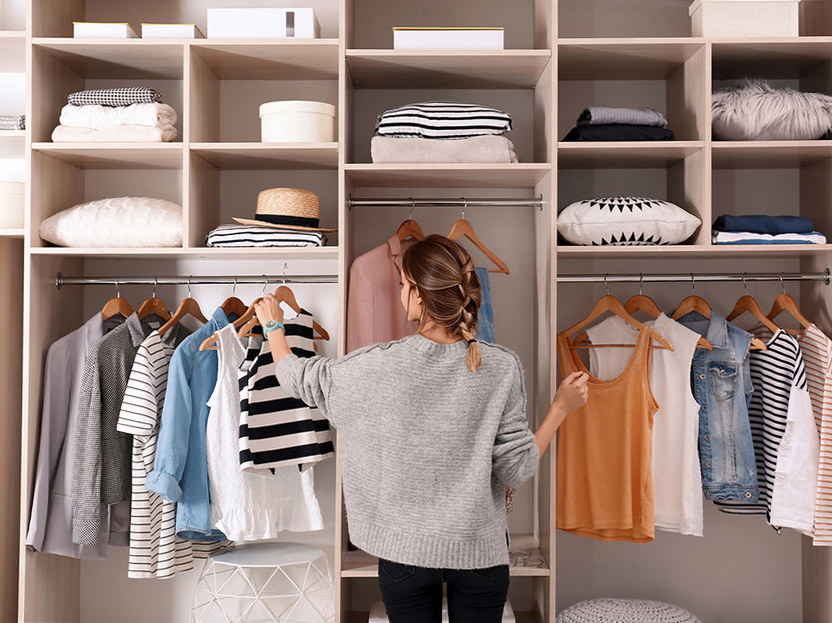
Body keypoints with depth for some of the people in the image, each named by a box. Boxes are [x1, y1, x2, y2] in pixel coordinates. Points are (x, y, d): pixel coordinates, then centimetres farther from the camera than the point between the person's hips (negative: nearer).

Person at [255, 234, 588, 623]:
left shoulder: (380, 365, -16)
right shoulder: (501, 367, -14)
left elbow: (298, 379, 1)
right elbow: (516, 470, -11)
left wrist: (273, 326, 20)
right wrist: (561, 407, 1)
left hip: (405, 550, 0)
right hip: (480, 550, 1)